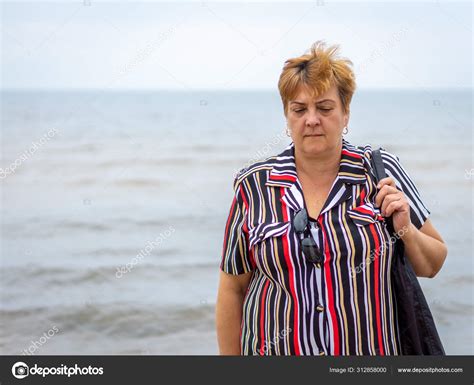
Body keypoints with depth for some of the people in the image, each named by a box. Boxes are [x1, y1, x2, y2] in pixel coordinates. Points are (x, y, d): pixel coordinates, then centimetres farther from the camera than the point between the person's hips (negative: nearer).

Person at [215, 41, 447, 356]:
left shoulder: (382, 171, -4)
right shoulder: (254, 186, -5)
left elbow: (432, 266, 4)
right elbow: (232, 288, 0)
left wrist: (405, 229, -14)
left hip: (374, 352, 0)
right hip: (277, 352, 0)